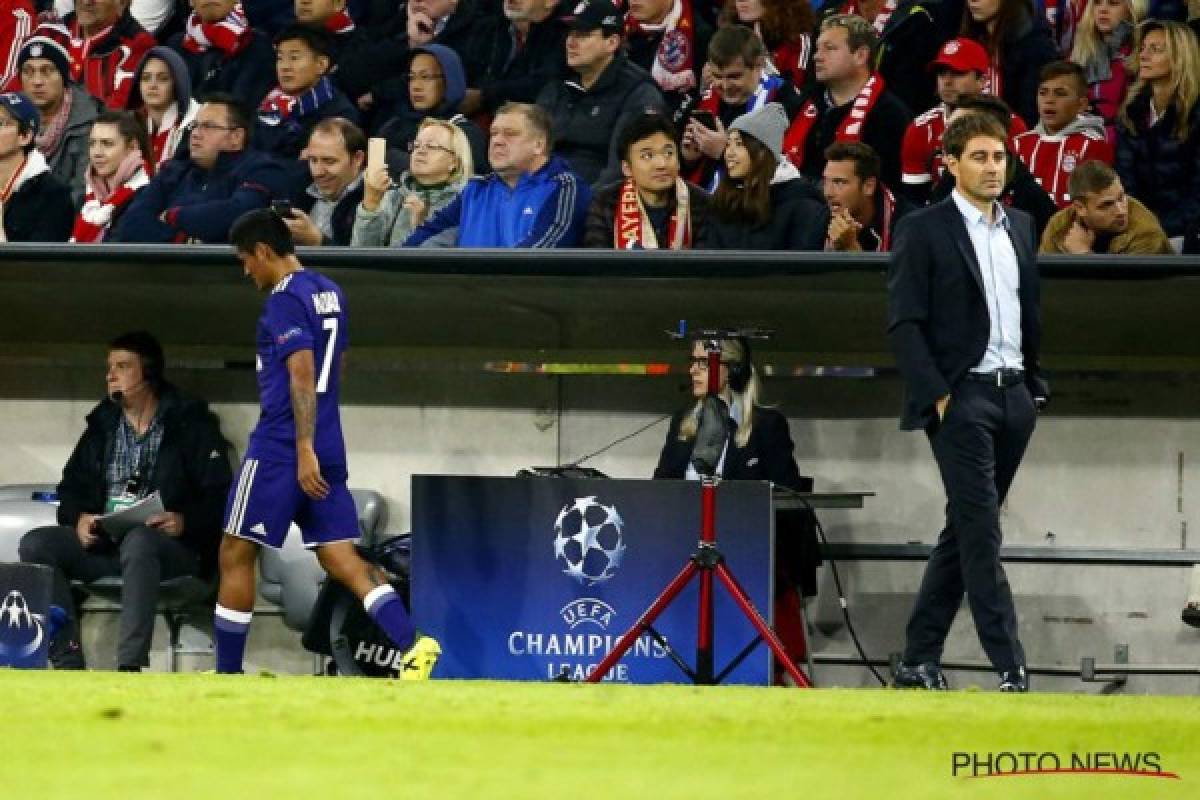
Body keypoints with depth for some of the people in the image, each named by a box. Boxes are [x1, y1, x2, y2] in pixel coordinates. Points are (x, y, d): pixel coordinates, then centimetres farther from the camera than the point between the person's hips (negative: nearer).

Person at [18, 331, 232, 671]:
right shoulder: (102, 425, 18)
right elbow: (73, 487, 18)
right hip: (103, 543, 5)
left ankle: (130, 666, -48)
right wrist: (79, 518, -5)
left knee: (138, 541, -40)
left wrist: (184, 522, -24)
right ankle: (69, 665, -28)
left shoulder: (190, 423, 2)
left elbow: (218, 498, -5)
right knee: (35, 544, -20)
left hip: (174, 548, -5)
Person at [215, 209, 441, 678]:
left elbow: (302, 376, -20)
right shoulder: (329, 293, 15)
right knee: (340, 556, 2)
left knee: (236, 553, 4)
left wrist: (304, 452, -23)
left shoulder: (284, 301, -12)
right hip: (328, 452, 8)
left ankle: (227, 672, 9)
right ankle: (412, 645, -16)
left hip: (281, 447, -8)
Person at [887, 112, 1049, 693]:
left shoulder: (1021, 227, 15)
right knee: (981, 532, -10)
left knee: (965, 530, 9)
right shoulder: (923, 230, -4)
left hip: (1015, 395, 6)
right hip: (960, 397, -6)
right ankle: (1010, 670, -14)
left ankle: (919, 660, 15)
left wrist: (1037, 384, 13)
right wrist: (937, 395, -14)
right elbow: (904, 323, -8)